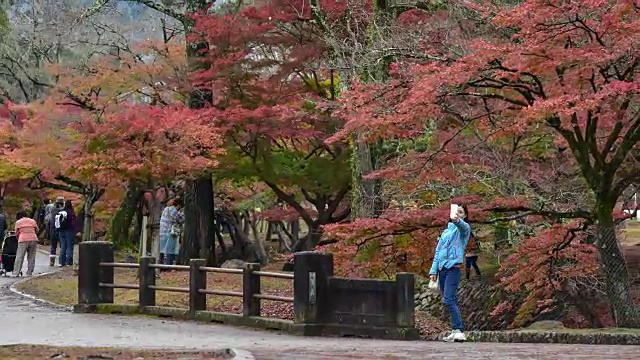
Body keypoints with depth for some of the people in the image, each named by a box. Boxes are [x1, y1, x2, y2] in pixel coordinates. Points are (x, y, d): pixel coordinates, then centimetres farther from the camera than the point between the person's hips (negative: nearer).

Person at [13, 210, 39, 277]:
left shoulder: (18, 222, 6)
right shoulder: (33, 221, 13)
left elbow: (17, 233, 9)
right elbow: (37, 230, 18)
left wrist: (18, 238, 27)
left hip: (23, 240, -3)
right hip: (33, 239, 3)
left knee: (19, 257, -2)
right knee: (31, 257, 8)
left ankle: (15, 273, -6)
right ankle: (29, 273, 6)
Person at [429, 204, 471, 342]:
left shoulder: (463, 228, 1)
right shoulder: (446, 231, 22)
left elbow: (463, 226, -26)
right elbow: (438, 251, 21)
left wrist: (457, 220, -49)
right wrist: (434, 271, 12)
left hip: (454, 268, -7)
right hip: (442, 269, 7)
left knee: (448, 300, -20)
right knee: (451, 301, 8)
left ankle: (459, 331, -25)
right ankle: (455, 331, 12)